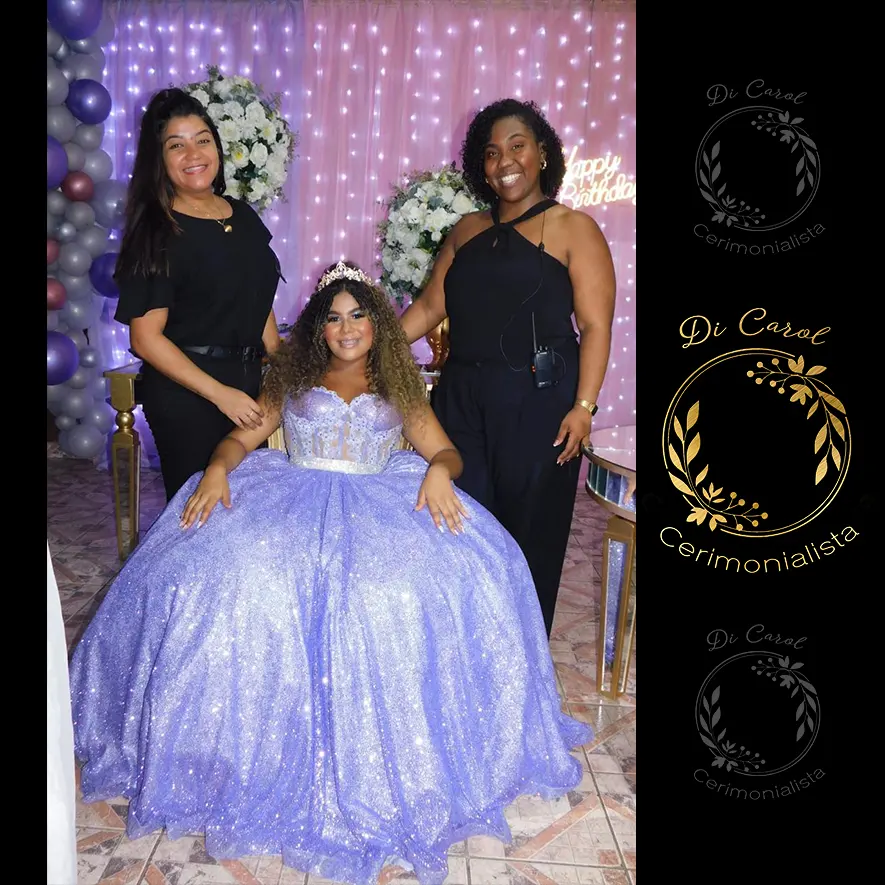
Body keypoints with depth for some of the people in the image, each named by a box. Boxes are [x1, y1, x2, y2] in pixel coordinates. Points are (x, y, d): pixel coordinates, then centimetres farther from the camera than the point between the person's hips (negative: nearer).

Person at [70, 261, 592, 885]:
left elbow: (445, 450, 10)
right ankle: (244, 747, -9)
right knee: (224, 576, -29)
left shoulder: (399, 386, 17)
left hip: (379, 507, 0)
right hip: (288, 502, 1)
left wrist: (438, 471, -14)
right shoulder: (291, 379, 18)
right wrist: (218, 467, -11)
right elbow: (242, 437, 12)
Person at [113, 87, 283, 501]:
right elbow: (146, 337, -15)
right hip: (185, 392, -6)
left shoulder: (243, 216, 7)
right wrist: (220, 393, -19)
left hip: (249, 378, 6)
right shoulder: (155, 233, -12)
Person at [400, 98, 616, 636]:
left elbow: (596, 326, -6)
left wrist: (583, 406, -15)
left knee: (529, 531, 2)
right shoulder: (468, 230, 16)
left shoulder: (573, 228, 1)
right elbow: (429, 308, 14)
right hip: (462, 396, 5)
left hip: (537, 401, -4)